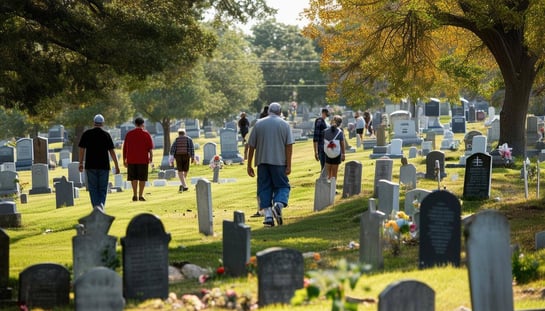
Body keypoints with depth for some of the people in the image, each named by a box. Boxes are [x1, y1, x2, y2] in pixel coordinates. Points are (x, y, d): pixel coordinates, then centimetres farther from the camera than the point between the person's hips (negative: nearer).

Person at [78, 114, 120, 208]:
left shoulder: (86, 134, 2)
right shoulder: (106, 135, 0)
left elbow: (82, 149, 1)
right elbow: (111, 151, -1)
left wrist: (81, 164, 9)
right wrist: (116, 166, 4)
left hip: (90, 165, 0)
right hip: (104, 165, 0)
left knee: (93, 188, 6)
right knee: (103, 188, 6)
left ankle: (96, 206, -6)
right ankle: (101, 203, -18)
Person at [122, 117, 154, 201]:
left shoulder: (129, 134, 7)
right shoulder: (146, 134, 0)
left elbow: (125, 147, 7)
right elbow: (150, 147, -6)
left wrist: (124, 160, 10)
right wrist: (151, 156, -2)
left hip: (131, 160, 2)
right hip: (143, 160, -2)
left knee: (134, 178, 8)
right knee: (142, 178, 3)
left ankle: (135, 195, 0)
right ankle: (140, 195, 0)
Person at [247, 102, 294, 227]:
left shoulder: (258, 124, 7)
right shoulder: (285, 125, 3)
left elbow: (251, 146, 5)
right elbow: (289, 145, -5)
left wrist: (249, 165, 10)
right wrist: (288, 165, -5)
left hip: (262, 161, 1)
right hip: (279, 161, -1)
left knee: (264, 188, 6)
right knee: (282, 186, 9)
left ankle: (268, 215, -3)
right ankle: (278, 204, -19)